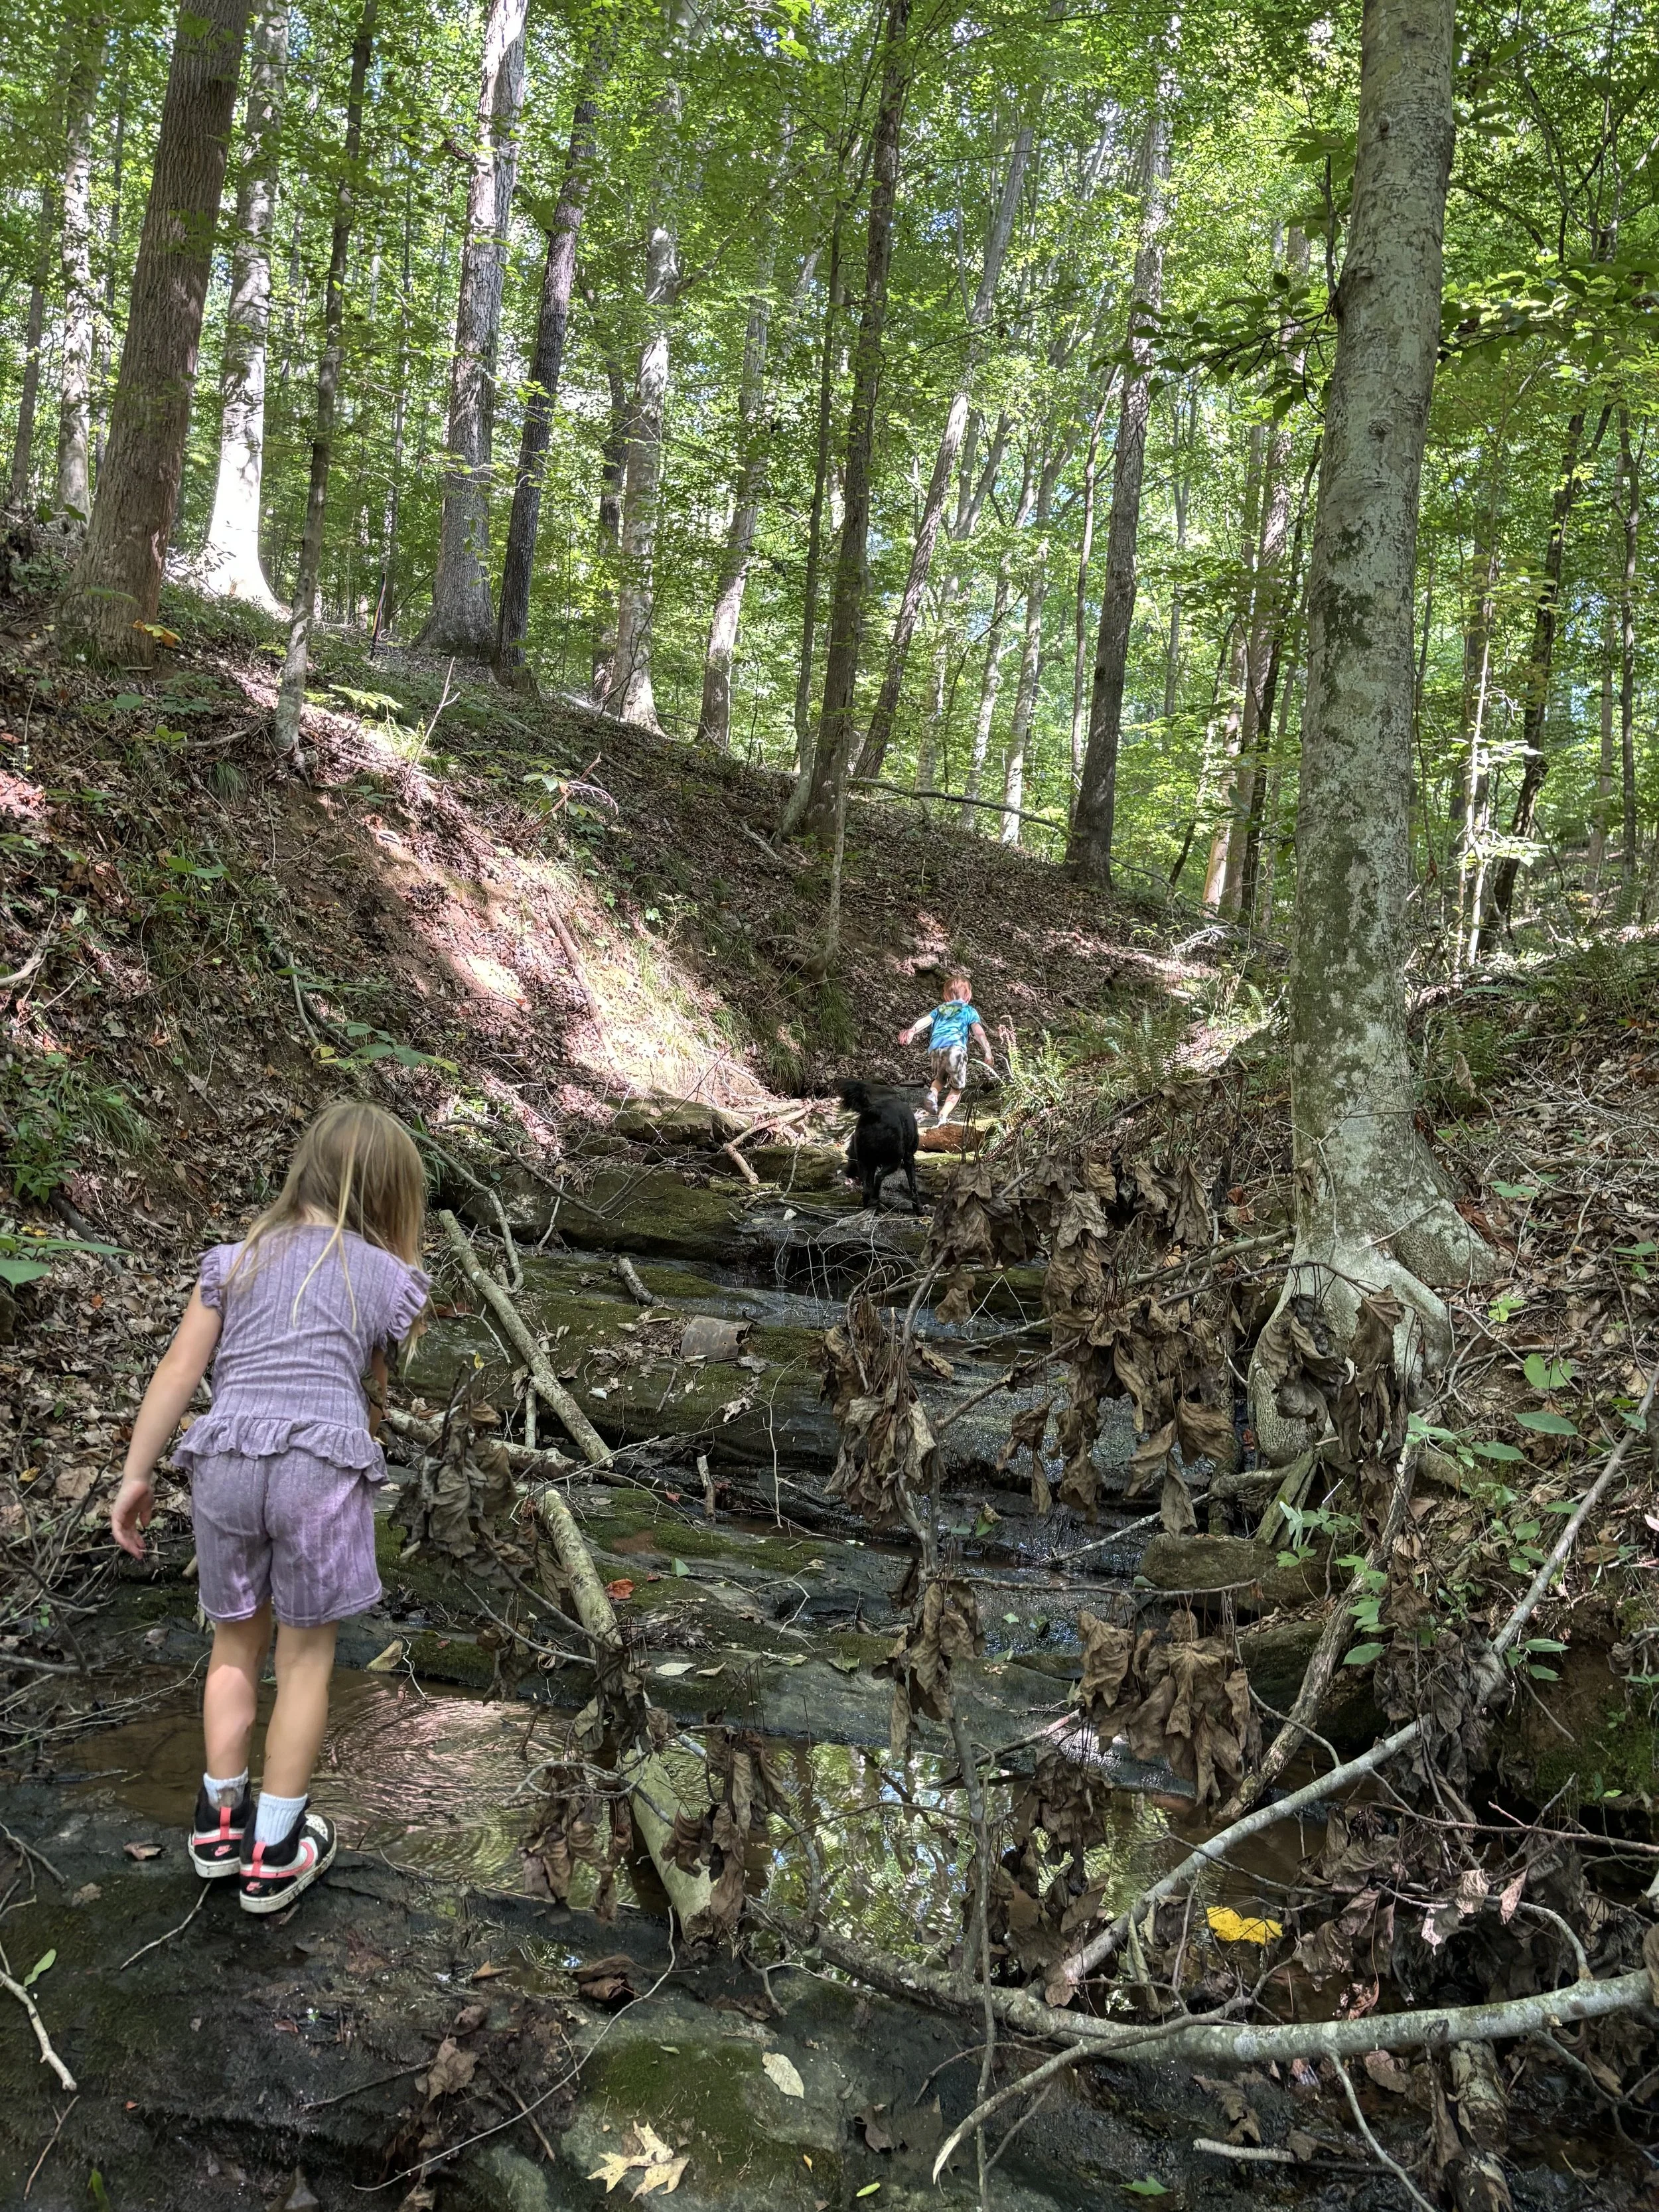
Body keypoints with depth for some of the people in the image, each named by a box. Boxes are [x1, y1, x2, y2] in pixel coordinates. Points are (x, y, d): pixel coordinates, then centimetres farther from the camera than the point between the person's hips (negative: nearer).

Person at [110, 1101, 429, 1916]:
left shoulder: (236, 1259, 13)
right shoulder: (390, 1279, 8)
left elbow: (177, 1372, 9)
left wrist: (136, 1476, 13)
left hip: (225, 1461, 3)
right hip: (323, 1465, -2)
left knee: (236, 1639, 23)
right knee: (306, 1652, 13)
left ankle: (220, 1819, 30)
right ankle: (274, 1852, 20)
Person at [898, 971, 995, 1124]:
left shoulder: (940, 1009, 29)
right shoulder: (969, 1011, 19)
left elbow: (925, 1020, 11)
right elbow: (979, 1032, 5)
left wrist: (912, 1030, -5)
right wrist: (988, 1054, 2)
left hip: (935, 1049, 4)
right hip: (955, 1048, -4)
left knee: (940, 1078, 30)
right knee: (957, 1088, 11)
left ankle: (933, 1093, -2)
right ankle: (943, 1117, -8)